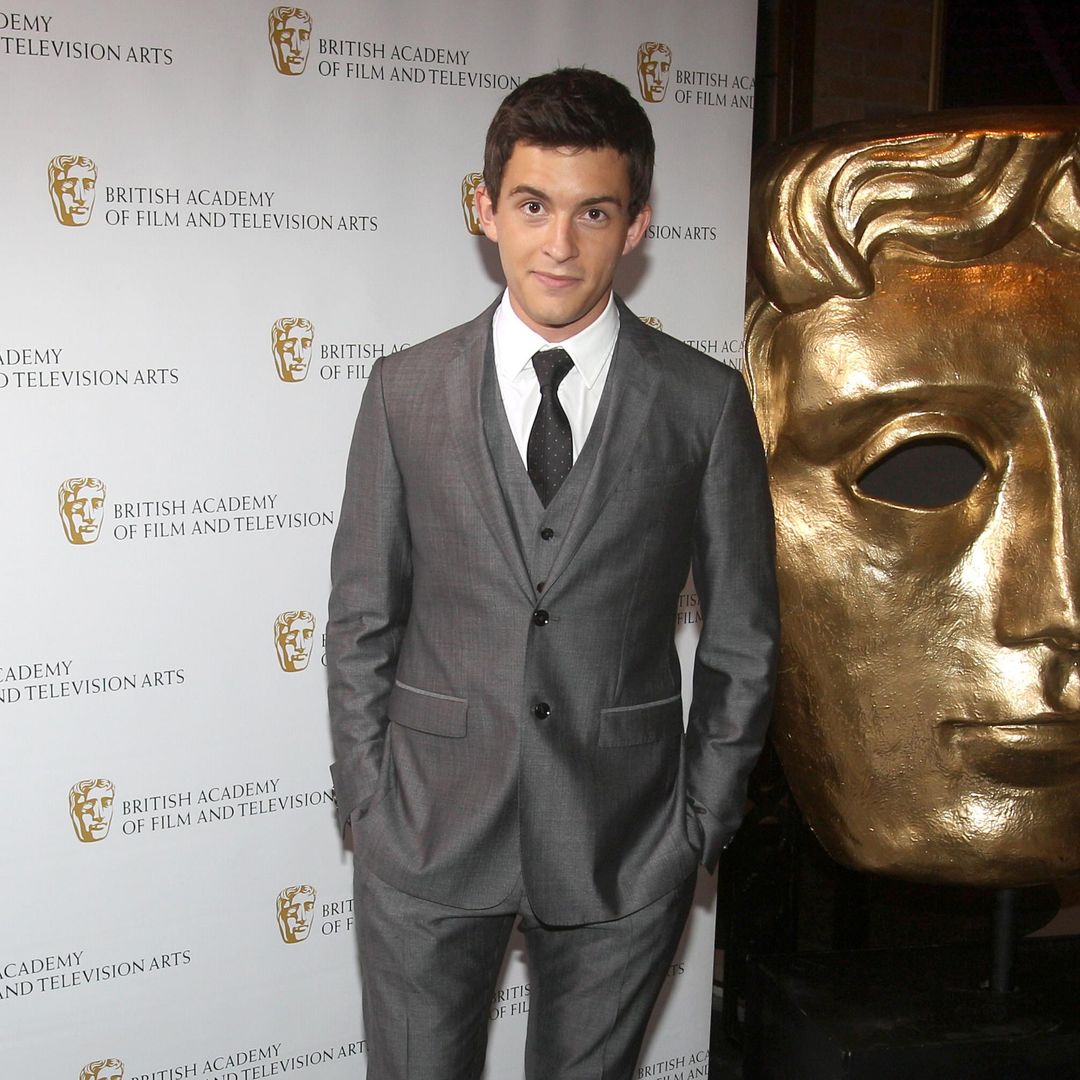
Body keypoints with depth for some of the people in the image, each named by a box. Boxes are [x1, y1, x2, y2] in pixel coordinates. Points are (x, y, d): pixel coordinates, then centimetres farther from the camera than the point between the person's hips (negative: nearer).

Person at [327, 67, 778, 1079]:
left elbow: (743, 639, 2)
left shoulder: (707, 404, -5)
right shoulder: (405, 390, -2)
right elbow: (361, 618, 3)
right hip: (426, 840, 1)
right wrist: (366, 801, 0)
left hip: (624, 844, 0)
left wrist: (701, 821, 1)